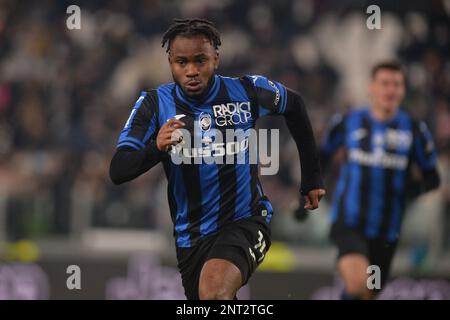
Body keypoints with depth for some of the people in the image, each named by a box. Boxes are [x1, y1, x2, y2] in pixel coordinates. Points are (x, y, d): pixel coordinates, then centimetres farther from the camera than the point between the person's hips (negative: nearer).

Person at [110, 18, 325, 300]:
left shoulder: (246, 91, -7)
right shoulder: (155, 104, -7)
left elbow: (294, 105, 14)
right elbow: (118, 171, -14)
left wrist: (312, 177, 17)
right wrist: (155, 149, -35)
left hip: (245, 222, -3)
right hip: (191, 235, 3)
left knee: (213, 291, -34)